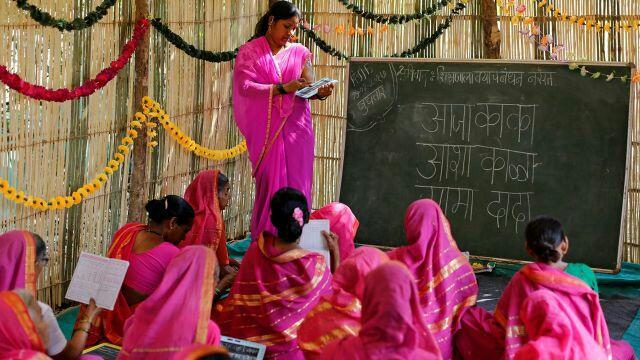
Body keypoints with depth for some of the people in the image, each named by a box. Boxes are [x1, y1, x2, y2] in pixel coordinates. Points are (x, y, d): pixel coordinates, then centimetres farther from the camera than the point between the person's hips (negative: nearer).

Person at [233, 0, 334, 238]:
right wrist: (282, 88, -19)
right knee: (270, 183, -3)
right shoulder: (249, 51, 4)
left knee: (296, 183, 0)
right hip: (265, 129, -2)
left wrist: (321, 92, -19)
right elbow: (245, 86, -10)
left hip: (296, 127, 2)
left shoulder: (300, 52, 11)